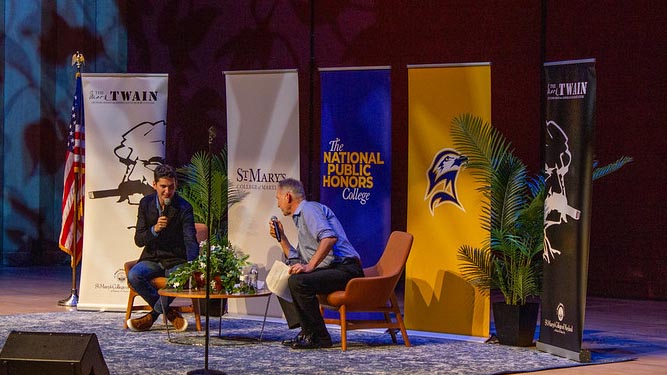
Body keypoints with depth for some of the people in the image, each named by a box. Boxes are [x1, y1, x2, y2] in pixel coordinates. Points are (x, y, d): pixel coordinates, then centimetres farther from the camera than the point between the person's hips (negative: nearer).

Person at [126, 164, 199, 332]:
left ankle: (153, 315, -11)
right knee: (133, 275, -28)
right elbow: (138, 240, -1)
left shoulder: (183, 208, -10)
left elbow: (191, 241, -20)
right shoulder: (146, 203, 0)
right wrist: (154, 229, -23)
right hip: (152, 258, 3)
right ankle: (170, 313, -13)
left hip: (176, 260, -3)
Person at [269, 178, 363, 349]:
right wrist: (281, 237, 26)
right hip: (327, 270, 11)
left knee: (297, 281, -30)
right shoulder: (300, 217, 26)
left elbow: (329, 237, -25)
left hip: (345, 269, -11)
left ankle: (318, 336, -20)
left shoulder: (309, 209, -6)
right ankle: (307, 332, 1)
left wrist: (309, 266, -27)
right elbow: (297, 261, 31)